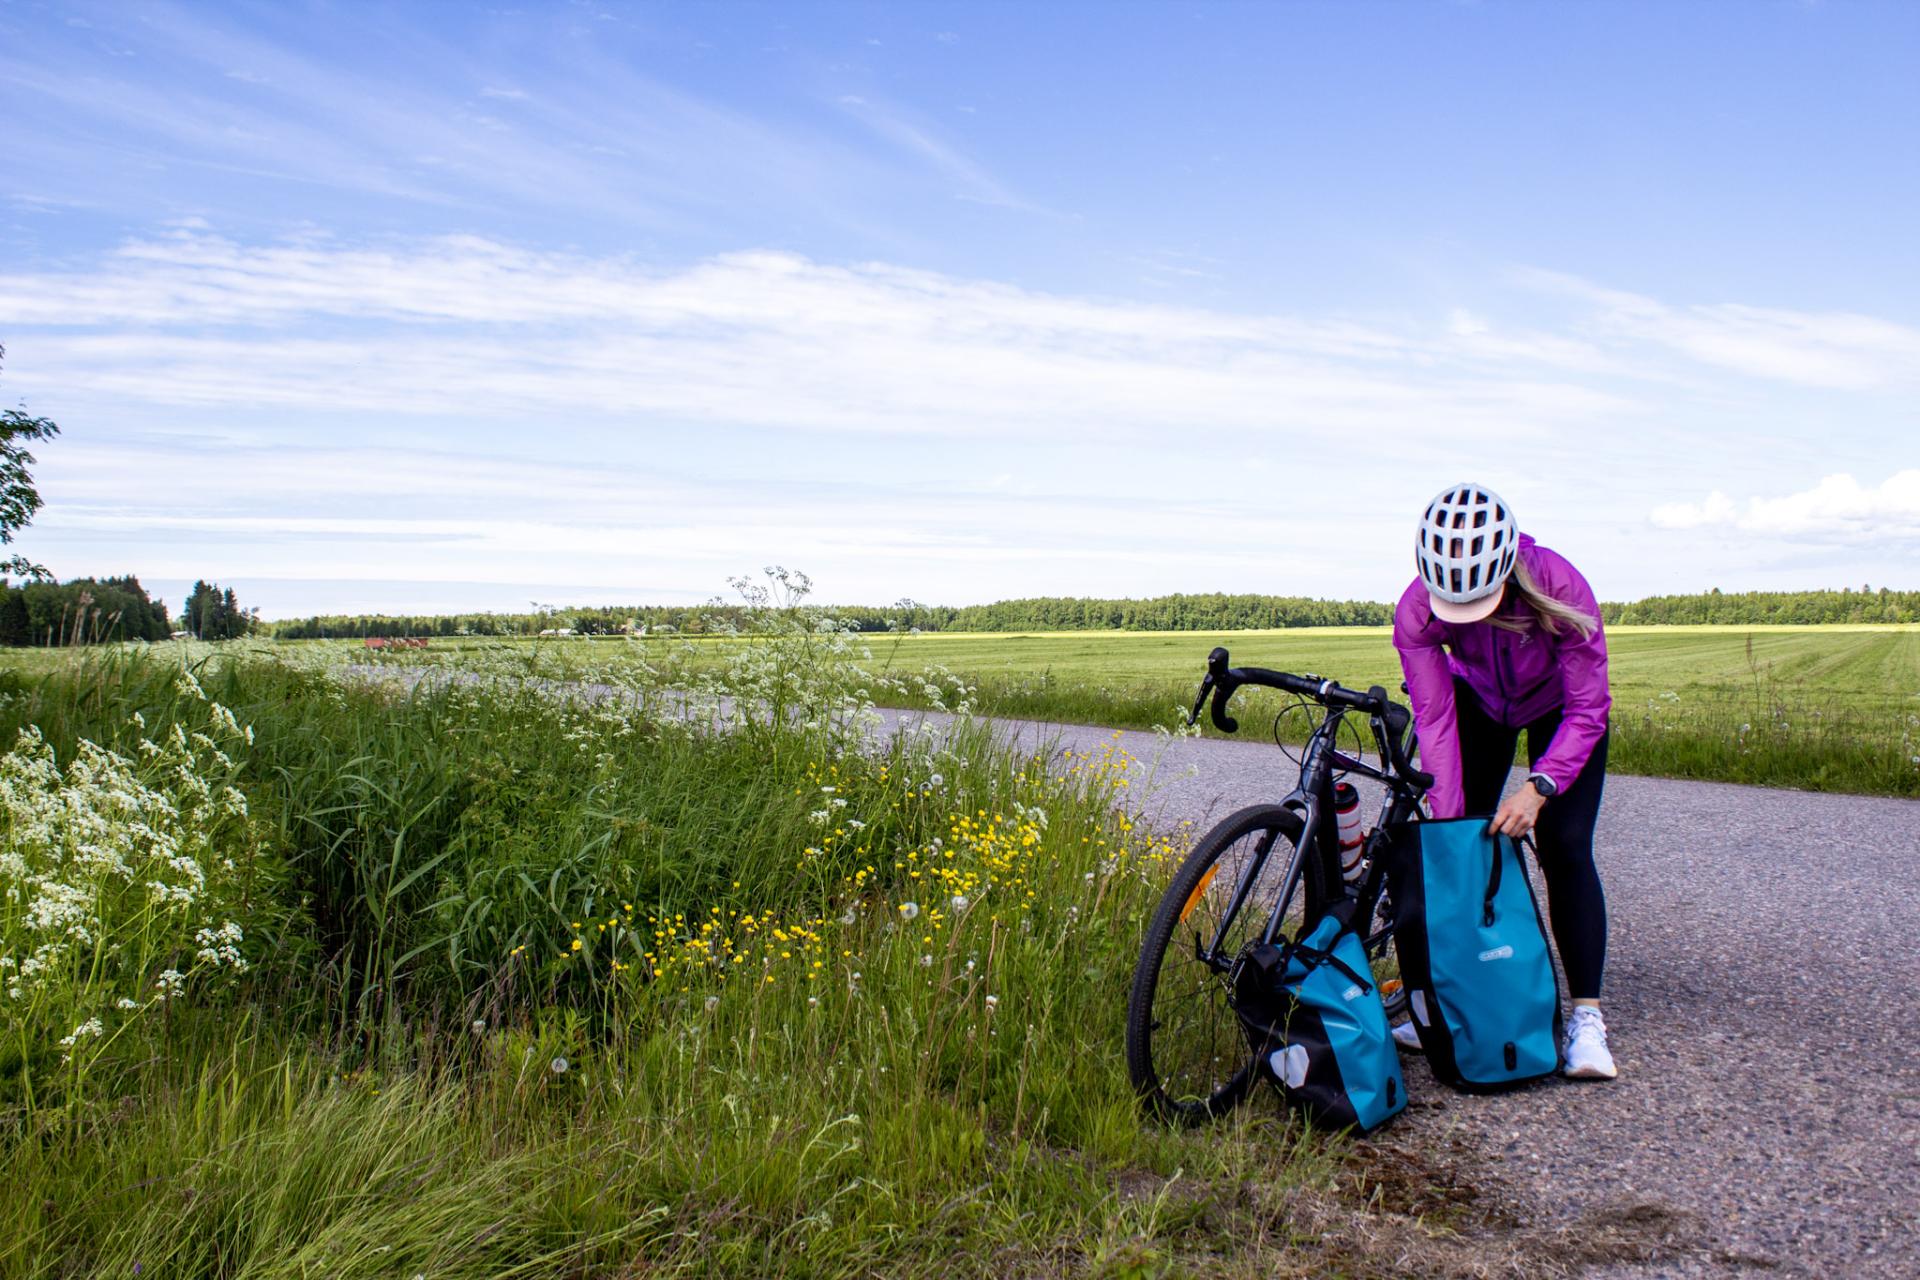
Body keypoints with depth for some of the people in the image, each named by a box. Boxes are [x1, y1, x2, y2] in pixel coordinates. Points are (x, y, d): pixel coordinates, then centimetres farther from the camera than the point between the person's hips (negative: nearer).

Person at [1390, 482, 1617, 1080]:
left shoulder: (1560, 588, -38)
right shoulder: (1418, 610, -32)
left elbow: (1588, 709, -30)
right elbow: (1435, 721, -27)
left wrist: (1538, 788, -42)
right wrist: (1446, 822, -32)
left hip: (1557, 708, -2)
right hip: (1479, 705, 2)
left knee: (1564, 847, -14)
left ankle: (1587, 1017, -10)